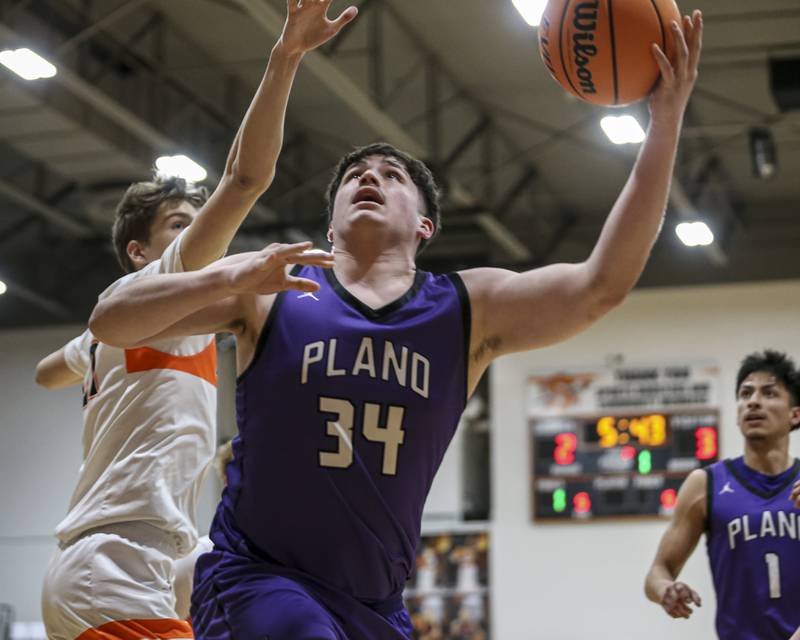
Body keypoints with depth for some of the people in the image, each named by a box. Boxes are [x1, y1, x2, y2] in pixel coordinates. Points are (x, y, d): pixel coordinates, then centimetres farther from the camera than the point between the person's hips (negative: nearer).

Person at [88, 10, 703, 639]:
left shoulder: (468, 310, 4)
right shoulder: (270, 291, -1)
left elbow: (600, 285, -9)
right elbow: (110, 322, -6)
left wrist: (666, 117, -14)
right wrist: (230, 279, -24)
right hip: (256, 580, -4)